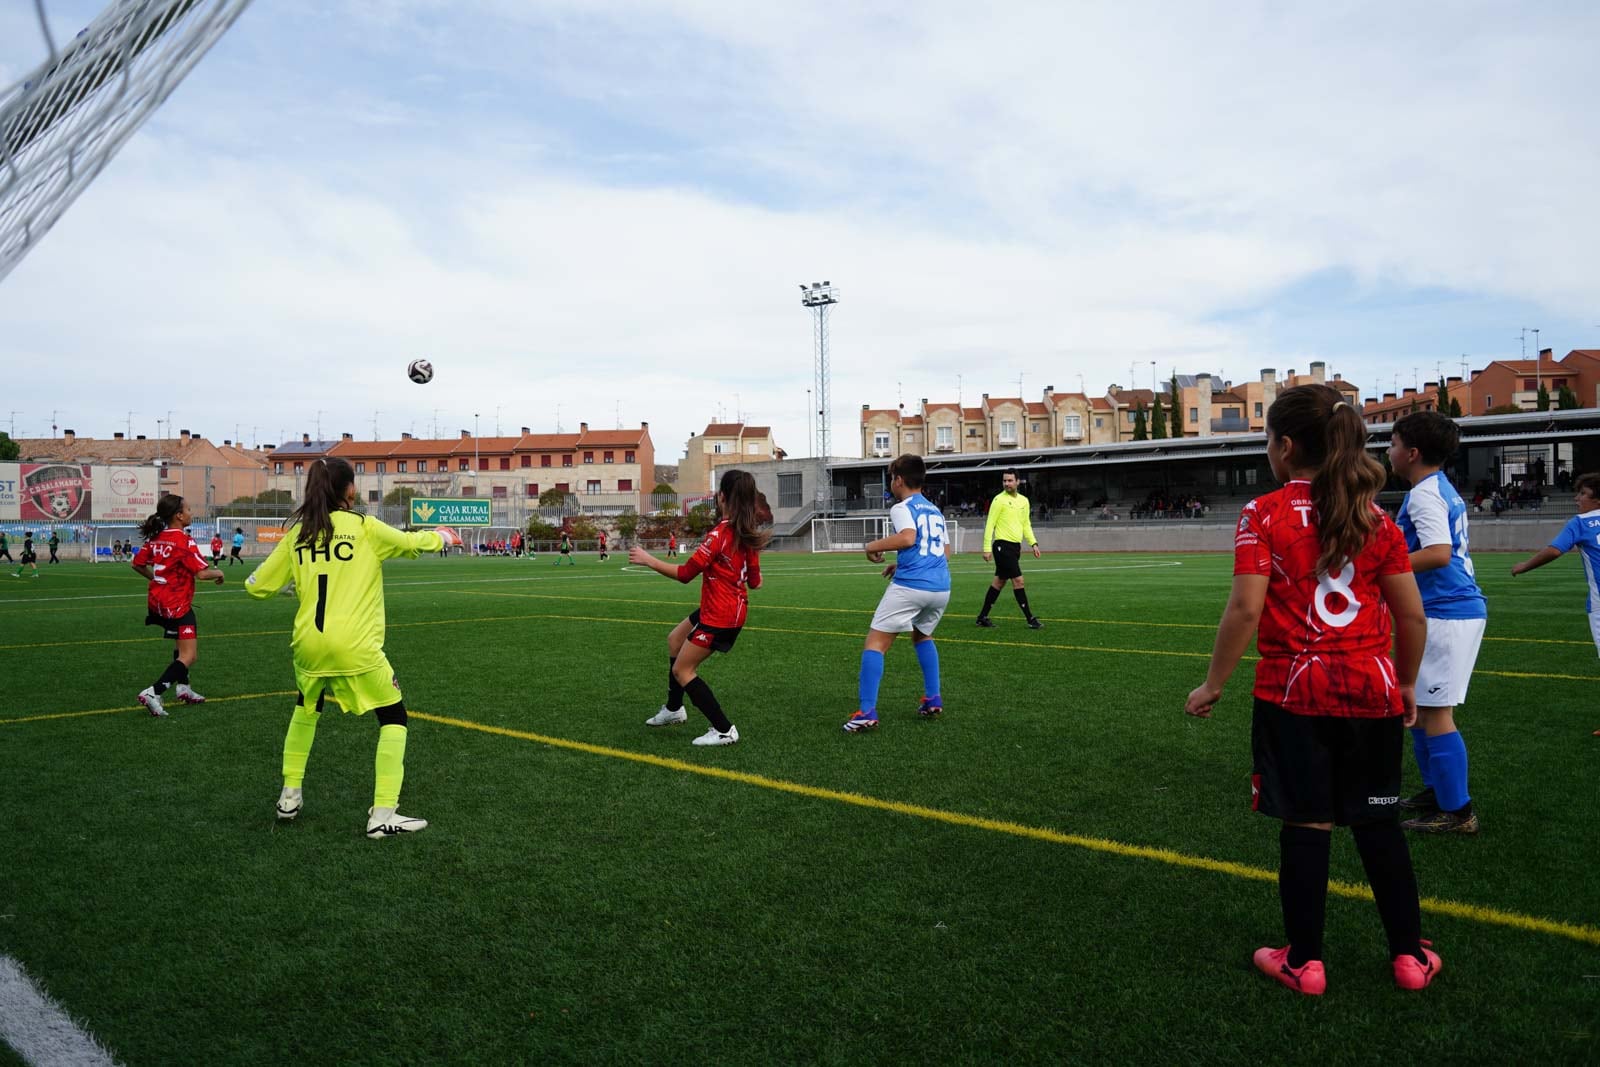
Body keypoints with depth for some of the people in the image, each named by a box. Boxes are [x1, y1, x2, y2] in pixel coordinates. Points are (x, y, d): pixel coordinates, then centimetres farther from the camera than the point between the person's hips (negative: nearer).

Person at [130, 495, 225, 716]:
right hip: (177, 605, -9)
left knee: (184, 645, 29)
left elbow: (137, 564, 13)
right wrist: (218, 573, -4)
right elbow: (202, 573, -24)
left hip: (157, 601, 9)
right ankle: (153, 693, -17)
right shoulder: (184, 541, -18)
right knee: (189, 656, -7)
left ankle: (183, 687, 34)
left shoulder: (156, 538, 4)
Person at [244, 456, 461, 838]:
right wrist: (441, 536, 28)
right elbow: (411, 543, 8)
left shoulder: (297, 533, 8)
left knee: (305, 710, 32)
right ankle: (383, 814, 0)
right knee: (393, 719, 7)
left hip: (308, 644, 5)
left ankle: (290, 797, 36)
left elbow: (257, 586, 13)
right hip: (354, 647, -5)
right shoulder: (364, 527, -4)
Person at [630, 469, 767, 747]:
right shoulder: (747, 532, 0)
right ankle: (674, 709, 38)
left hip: (719, 615, -9)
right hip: (734, 607, 9)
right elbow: (755, 582, 4)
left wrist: (647, 560, -11)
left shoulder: (720, 533, -23)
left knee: (682, 671, 3)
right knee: (675, 639, 26)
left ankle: (724, 731, 6)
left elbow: (685, 573, -19)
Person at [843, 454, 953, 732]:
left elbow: (908, 538, -21)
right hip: (941, 587, 7)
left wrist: (874, 546, -7)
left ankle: (867, 712, -11)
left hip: (910, 586, -7)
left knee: (875, 643, -2)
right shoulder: (935, 510, 22)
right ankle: (933, 700, 26)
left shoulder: (902, 507, -1)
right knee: (922, 636, 32)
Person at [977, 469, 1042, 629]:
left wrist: (1034, 543, 8)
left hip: (1015, 546, 8)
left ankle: (982, 617, 20)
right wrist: (987, 548, -14)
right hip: (1003, 545, -8)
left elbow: (1026, 524, 19)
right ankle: (1030, 619, -3)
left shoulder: (1023, 500, 11)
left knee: (1000, 581, 12)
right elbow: (989, 524, -10)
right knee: (1018, 580, -9)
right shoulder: (999, 499, -9)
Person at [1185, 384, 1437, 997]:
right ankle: (1409, 954, 27)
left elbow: (1246, 609, -15)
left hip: (1293, 689, -3)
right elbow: (1412, 614, 5)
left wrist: (1213, 684, -7)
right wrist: (1406, 682, 19)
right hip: (1371, 687, 4)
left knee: (1306, 824, 5)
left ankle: (1304, 962, 18)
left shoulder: (1263, 514, -9)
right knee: (1377, 820, 15)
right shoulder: (1375, 517, 3)